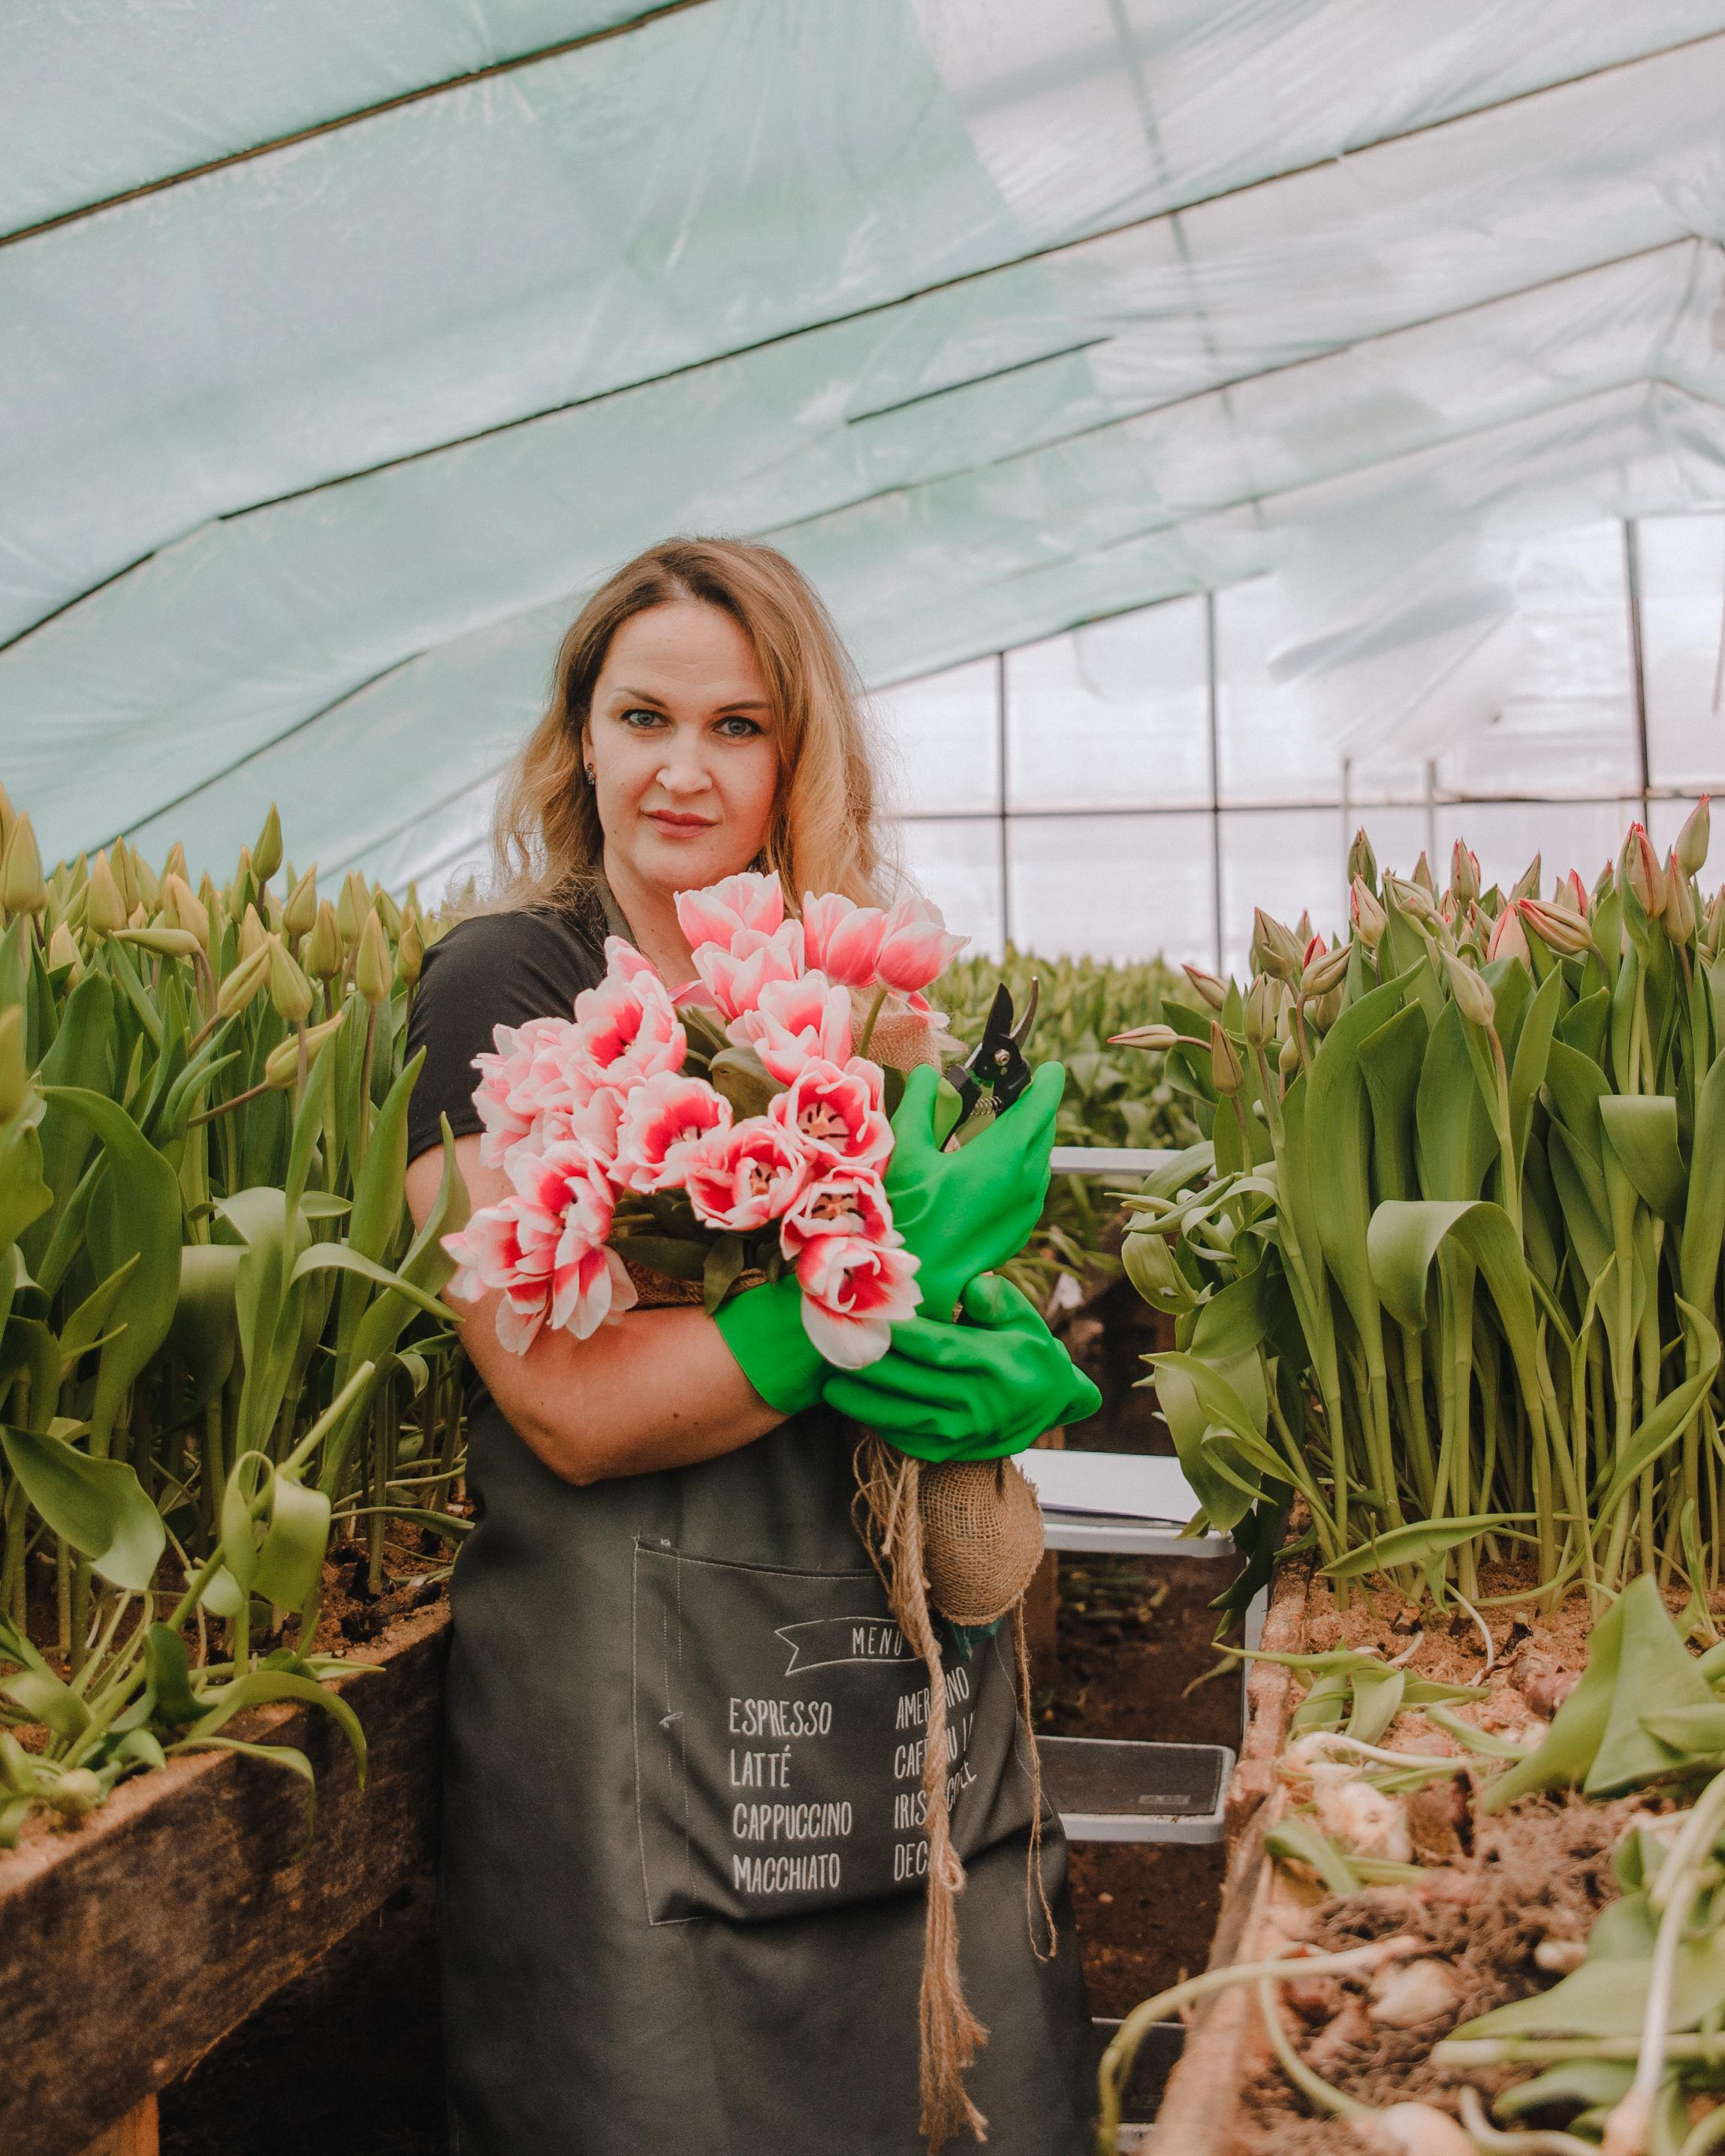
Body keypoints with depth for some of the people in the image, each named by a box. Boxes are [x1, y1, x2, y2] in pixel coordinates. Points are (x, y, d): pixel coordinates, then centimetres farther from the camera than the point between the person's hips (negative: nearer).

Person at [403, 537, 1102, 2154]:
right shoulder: (503, 988, -9)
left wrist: (989, 1362, -12)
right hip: (634, 1702, -5)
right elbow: (573, 1408, -18)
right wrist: (886, 1282, -22)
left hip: (917, 1683, 6)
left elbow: (978, 1295, 11)